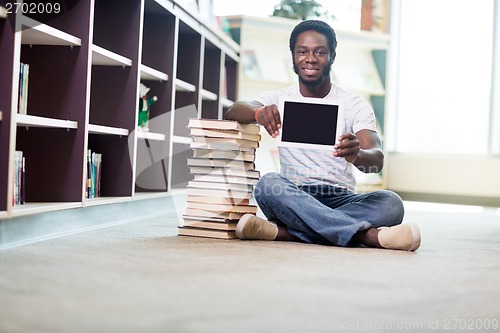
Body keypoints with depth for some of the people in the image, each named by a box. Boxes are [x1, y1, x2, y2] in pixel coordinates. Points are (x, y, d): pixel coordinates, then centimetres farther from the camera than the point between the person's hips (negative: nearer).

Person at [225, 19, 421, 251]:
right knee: (268, 185, -32)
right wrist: (259, 112, -38)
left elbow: (377, 160, -12)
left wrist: (357, 155, -39)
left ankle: (283, 230, -35)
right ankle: (370, 235, -37)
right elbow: (233, 112, -13)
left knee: (391, 203, -28)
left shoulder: (355, 105, 3)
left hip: (341, 199, 0)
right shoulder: (279, 99, 7)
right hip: (294, 198, 0)